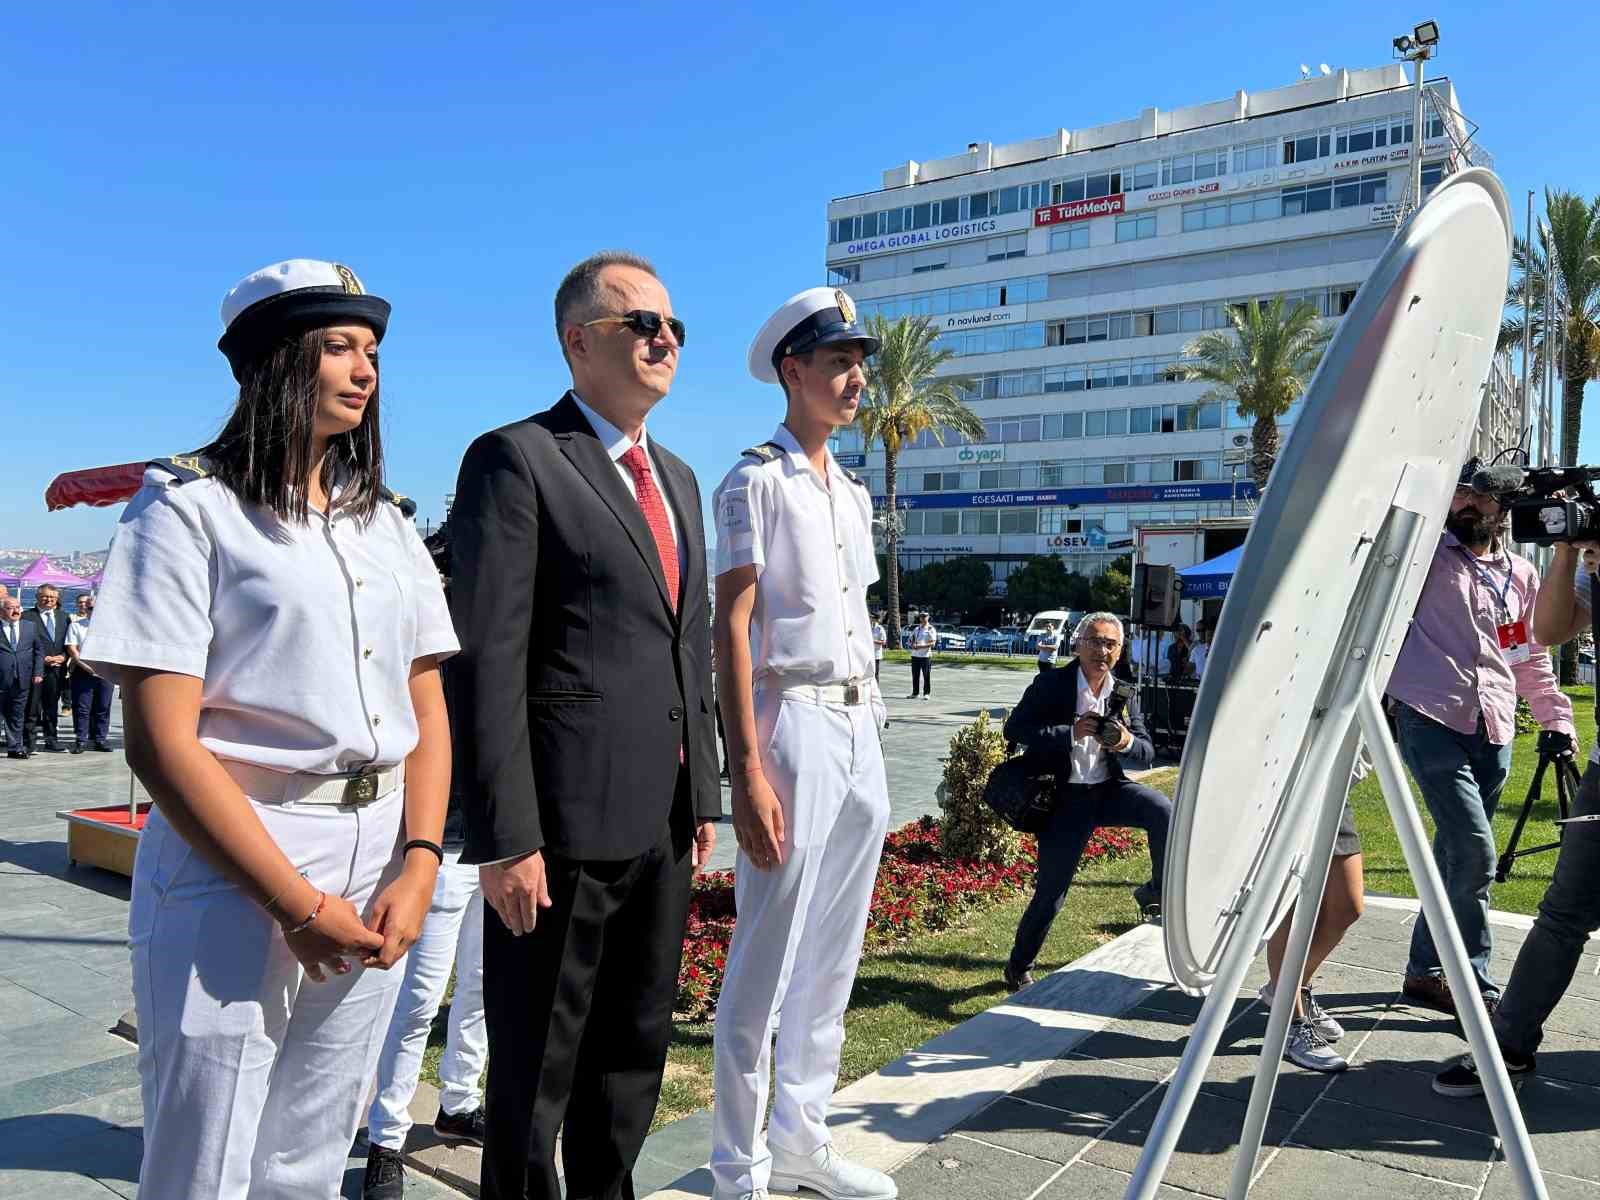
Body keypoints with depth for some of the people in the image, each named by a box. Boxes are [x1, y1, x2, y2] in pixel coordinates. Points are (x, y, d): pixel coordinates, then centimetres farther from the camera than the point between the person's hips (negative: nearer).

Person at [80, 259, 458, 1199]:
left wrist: (418, 868, -5)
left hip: (377, 877, 5)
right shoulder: (191, 510, -6)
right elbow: (162, 742, -13)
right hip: (235, 866, -5)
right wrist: (297, 904, -16)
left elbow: (429, 714, 9)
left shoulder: (388, 526, 11)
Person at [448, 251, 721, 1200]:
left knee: (637, 1051, 20)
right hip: (566, 823, -7)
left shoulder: (678, 478, 16)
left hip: (665, 823, 8)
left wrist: (705, 795, 13)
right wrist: (506, 838, -17)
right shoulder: (517, 460, -8)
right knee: (536, 1070, 9)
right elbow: (488, 662, -14)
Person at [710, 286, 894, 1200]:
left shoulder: (854, 492, 17)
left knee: (835, 954, 14)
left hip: (862, 727, 8)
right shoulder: (757, 481, -6)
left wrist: (872, 726, 13)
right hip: (795, 720, -8)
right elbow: (732, 628, -12)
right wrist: (747, 771, -18)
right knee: (768, 958, -1)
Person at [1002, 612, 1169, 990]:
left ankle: (1156, 893, -2)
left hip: (1110, 788, 3)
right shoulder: (1051, 684, -8)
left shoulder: (1125, 693, 4)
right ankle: (1019, 967, 23)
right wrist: (1071, 733, -25)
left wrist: (1127, 742, -20)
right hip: (1066, 798, -3)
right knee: (1050, 891, 1)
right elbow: (1014, 729, -16)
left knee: (1163, 811, -26)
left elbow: (1147, 754, 5)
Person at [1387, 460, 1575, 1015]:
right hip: (1431, 720, -5)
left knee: (1456, 856, 10)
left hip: (1493, 734, 5)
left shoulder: (1522, 574, 18)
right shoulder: (1426, 551, 4)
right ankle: (1479, 990, -1)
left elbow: (1533, 657, 22)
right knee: (1475, 855, -13)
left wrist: (1555, 719, 15)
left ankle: (1425, 971, 23)